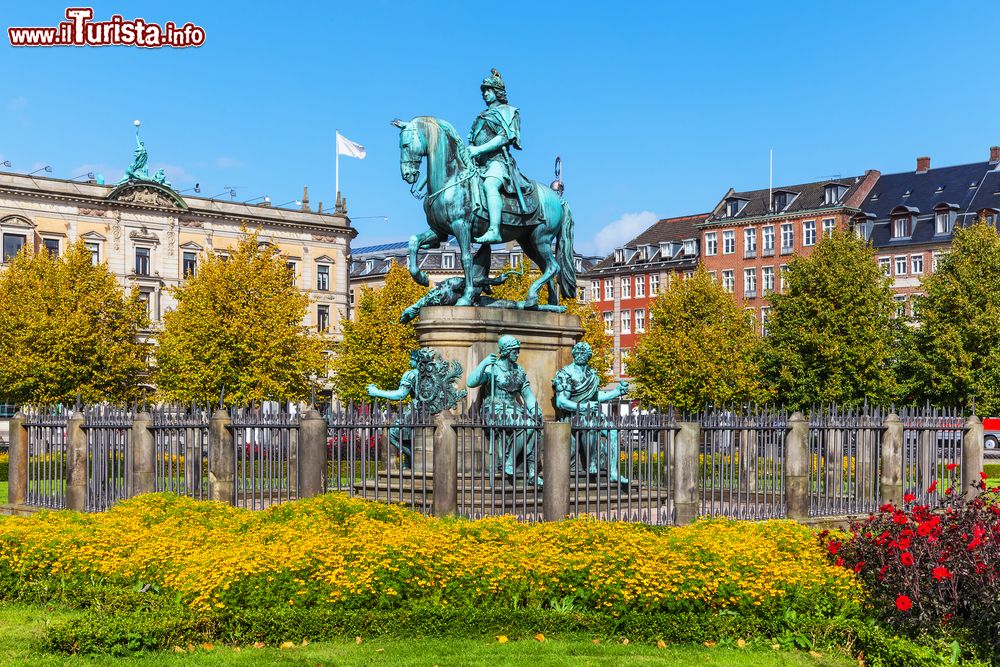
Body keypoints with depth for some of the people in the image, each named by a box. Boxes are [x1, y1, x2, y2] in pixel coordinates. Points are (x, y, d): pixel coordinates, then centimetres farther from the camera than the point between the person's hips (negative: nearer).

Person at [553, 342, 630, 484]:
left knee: (612, 428, -15)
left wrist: (618, 391, 14)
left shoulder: (591, 374, 13)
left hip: (590, 414, 7)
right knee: (590, 426, -35)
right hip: (572, 414, -6)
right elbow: (560, 402, -16)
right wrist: (583, 407, -24)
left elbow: (597, 396, 22)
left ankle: (613, 472, -15)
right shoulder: (566, 374, -8)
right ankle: (591, 466, -23)